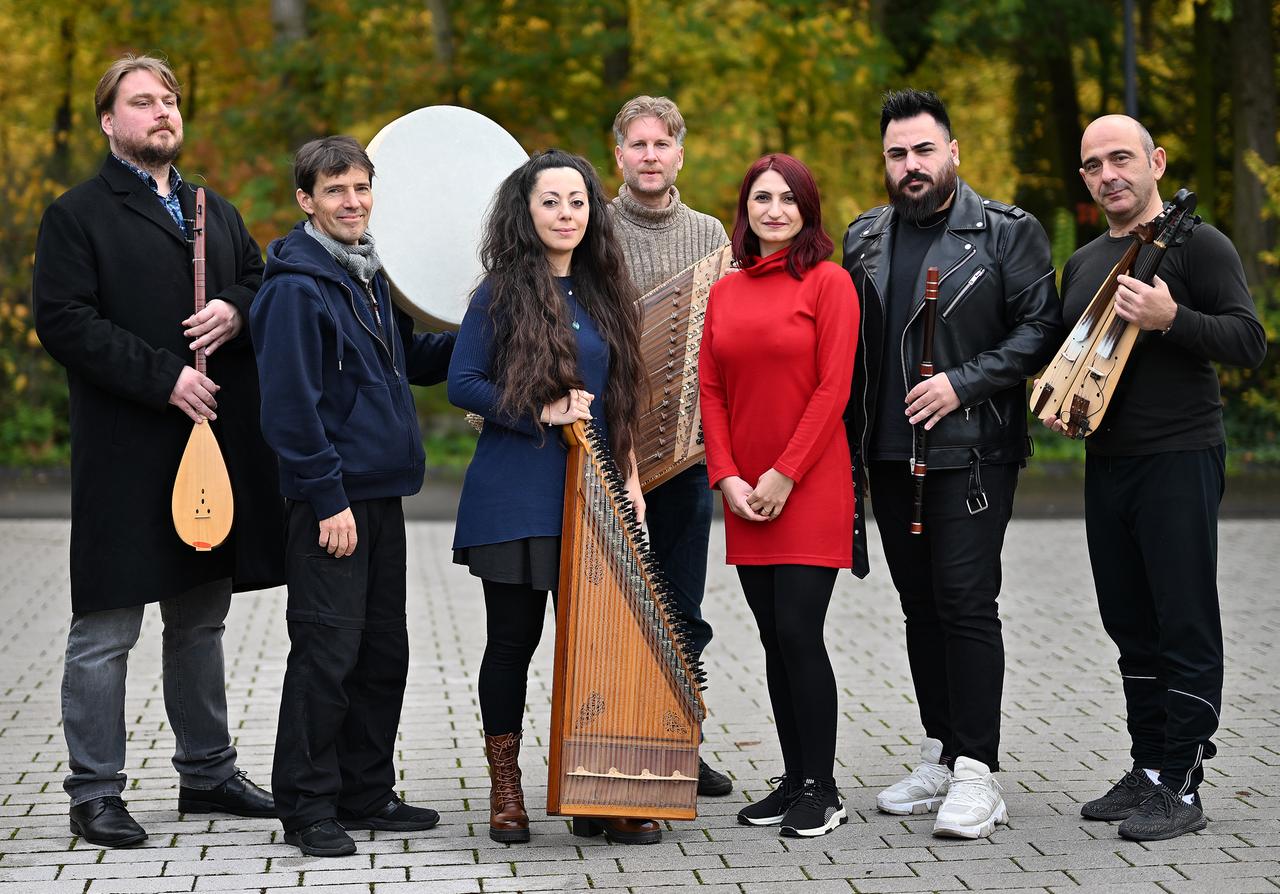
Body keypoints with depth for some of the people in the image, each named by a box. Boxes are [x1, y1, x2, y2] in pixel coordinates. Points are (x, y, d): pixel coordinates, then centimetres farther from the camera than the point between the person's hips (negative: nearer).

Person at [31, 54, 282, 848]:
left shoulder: (215, 211, 18)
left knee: (202, 618, 16)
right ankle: (94, 792, 4)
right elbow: (64, 320, -12)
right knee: (106, 628, -3)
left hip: (214, 444, 7)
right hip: (125, 454, -6)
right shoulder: (79, 215, -3)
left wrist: (236, 310, -2)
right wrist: (163, 378, -17)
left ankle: (208, 771, 27)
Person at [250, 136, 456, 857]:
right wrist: (327, 499, -19)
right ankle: (308, 806, 3)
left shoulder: (371, 277, 14)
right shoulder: (295, 288, -12)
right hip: (330, 503, -9)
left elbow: (411, 361, 26)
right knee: (327, 654, -5)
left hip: (381, 494, 9)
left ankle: (367, 793, 23)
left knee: (384, 653, 13)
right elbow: (290, 406, -16)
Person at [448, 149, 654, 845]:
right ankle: (505, 788, 17)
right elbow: (462, 383, -7)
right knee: (514, 636, 4)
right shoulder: (503, 291, -3)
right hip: (515, 494, -4)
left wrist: (629, 475, 10)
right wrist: (542, 414, -15)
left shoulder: (604, 293, 12)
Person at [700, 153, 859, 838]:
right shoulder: (725, 293, 12)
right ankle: (794, 779, 17)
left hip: (809, 488, -5)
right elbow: (710, 390, 10)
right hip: (745, 495, 5)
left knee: (798, 632, -9)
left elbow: (833, 387, -10)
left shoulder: (827, 282, -4)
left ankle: (821, 792, -1)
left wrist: (784, 474, -13)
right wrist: (726, 476, -2)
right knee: (775, 639, 9)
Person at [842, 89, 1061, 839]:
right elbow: (850, 346, 18)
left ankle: (977, 773, -8)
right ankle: (941, 755, 19)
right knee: (921, 604, 11)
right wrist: (850, 443, 10)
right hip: (891, 454, 6)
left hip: (972, 453, -6)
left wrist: (962, 384, -16)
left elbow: (1041, 327, -7)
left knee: (966, 601, -11)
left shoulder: (1007, 233, -2)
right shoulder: (865, 239, 14)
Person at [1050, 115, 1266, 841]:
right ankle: (1148, 772, 21)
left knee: (1186, 629, -4)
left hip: (1180, 460, -7)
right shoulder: (1083, 264, 15)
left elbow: (1250, 342, -14)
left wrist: (1170, 319, -27)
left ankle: (1182, 789, 0)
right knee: (1132, 627, 12)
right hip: (1107, 462, 7)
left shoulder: (1196, 244, -6)